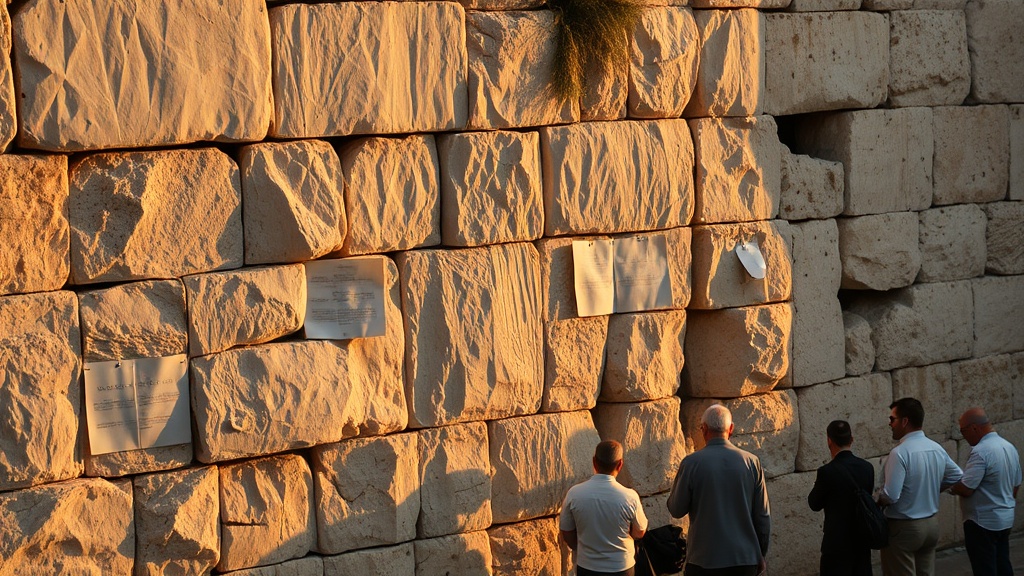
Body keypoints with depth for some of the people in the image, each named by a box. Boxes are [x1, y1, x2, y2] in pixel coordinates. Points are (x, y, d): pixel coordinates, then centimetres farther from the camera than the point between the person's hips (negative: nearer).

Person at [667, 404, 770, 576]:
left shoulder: (692, 463, -8)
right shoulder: (751, 462, -1)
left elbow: (676, 510, 1)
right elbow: (763, 516, 3)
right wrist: (761, 556, 15)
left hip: (704, 562, -2)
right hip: (745, 561, 2)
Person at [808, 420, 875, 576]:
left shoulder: (827, 471, -18)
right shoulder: (867, 468, -1)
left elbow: (814, 504, -4)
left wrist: (818, 484, 13)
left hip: (837, 542, -6)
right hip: (862, 539, 6)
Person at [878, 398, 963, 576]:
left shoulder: (900, 453, -21)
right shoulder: (937, 449, 3)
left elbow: (891, 496, -24)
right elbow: (957, 477, 18)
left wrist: (877, 503, -3)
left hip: (904, 528, -7)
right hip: (931, 523, 7)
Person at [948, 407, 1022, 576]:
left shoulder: (981, 452, -21)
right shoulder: (1010, 447, 8)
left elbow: (965, 489, -23)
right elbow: (1016, 485, 17)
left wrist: (951, 487, -4)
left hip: (983, 522, -9)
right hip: (1006, 518, 9)